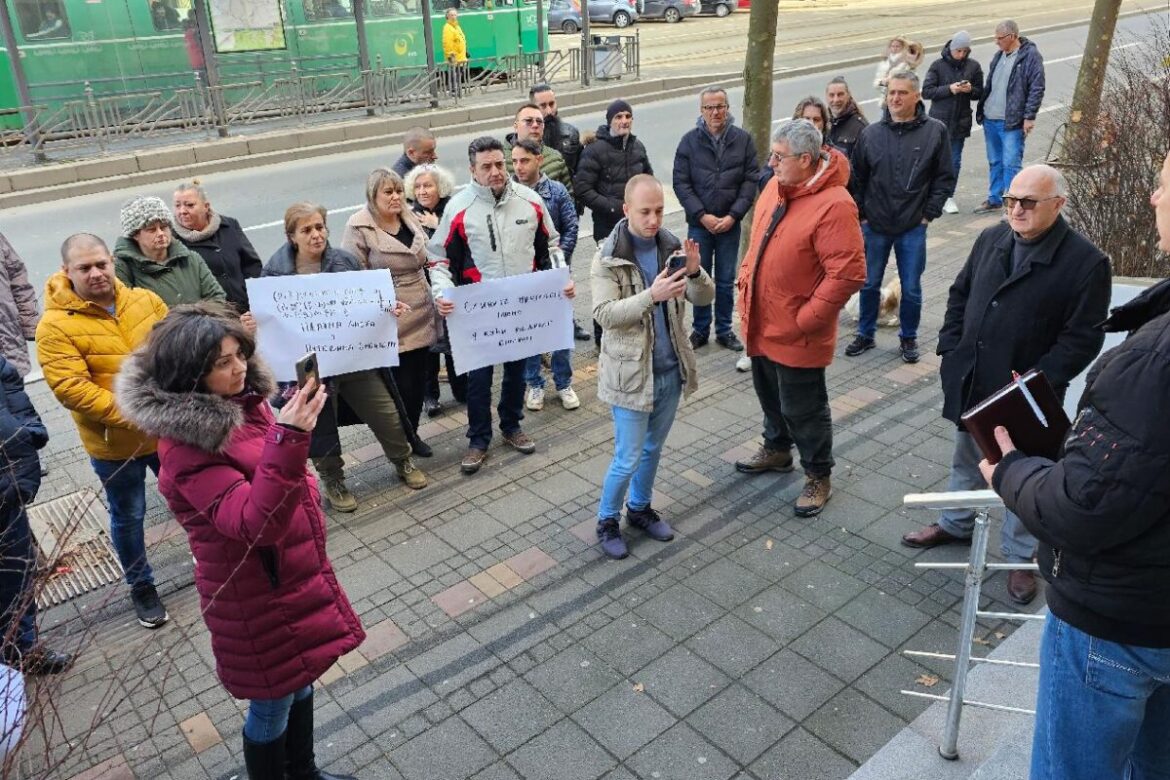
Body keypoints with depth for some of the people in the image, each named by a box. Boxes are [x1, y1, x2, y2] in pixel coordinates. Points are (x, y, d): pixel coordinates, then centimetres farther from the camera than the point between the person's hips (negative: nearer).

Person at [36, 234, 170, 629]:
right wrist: (130, 415, -28)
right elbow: (70, 389, -23)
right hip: (113, 444, -3)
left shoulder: (145, 300, -2)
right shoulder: (56, 326, -16)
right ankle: (141, 587, 34)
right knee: (128, 516, 14)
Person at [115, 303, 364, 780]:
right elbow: (258, 522, -37)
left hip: (295, 573, 8)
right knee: (272, 703, 13)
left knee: (300, 679, 25)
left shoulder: (243, 403, -3)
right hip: (257, 593, -8)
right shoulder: (187, 447, -27)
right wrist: (288, 438, -48)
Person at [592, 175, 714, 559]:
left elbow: (705, 297, -1)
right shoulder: (608, 257, -13)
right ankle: (607, 520, 24)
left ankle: (640, 508, 40)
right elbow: (604, 313, -21)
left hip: (670, 368, 5)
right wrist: (651, 295, -33)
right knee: (628, 457, 2)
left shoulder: (672, 246, 0)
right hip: (630, 371, -5)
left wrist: (694, 272, -22)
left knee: (653, 447, 19)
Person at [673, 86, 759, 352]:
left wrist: (733, 215, -11)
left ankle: (724, 330, 24)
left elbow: (751, 180, -2)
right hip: (699, 223, 0)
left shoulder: (743, 139, -1)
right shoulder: (690, 141, -2)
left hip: (730, 223, 0)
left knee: (726, 280, 10)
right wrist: (702, 216, -12)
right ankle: (700, 329, 23)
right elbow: (681, 183, -4)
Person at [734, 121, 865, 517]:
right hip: (761, 324, 8)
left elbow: (847, 273, -26)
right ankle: (777, 449, 48)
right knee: (769, 394, 25)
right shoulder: (776, 187, 3)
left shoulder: (834, 205, -24)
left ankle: (818, 476, 27)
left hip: (796, 334, -8)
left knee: (803, 410, 7)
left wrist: (806, 319, -23)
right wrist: (745, 282, 9)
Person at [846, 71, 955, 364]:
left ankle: (908, 338, 26)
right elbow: (857, 178, 7)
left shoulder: (935, 131, -4)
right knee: (869, 284, 12)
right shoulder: (871, 134, 0)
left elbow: (945, 178, 0)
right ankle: (865, 334, 29)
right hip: (874, 226, 2)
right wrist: (862, 214, 3)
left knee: (911, 288, 7)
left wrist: (929, 214, -5)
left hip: (913, 228, -1)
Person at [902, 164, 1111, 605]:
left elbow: (1083, 337, -15)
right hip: (969, 384, 5)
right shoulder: (992, 239, 2)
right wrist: (950, 348, 4)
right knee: (966, 460, 23)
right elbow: (960, 294, 13)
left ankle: (1019, 556, 31)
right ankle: (956, 524, 45)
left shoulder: (1086, 262, -15)